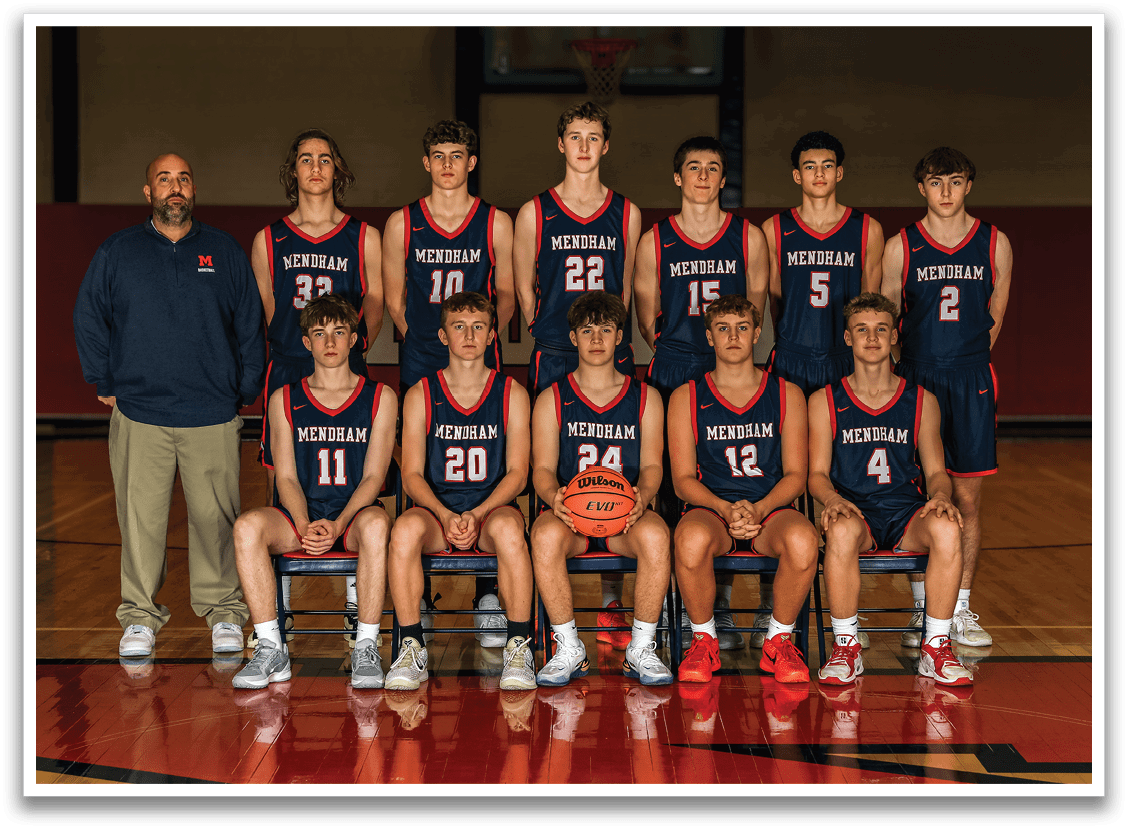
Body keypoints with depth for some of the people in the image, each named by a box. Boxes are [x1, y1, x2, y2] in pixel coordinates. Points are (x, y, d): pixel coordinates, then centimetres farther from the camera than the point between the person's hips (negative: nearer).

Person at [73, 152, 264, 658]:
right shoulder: (117, 253, 7)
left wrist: (245, 393, 7)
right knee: (140, 519, 1)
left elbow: (250, 327, 11)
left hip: (214, 416, 0)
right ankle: (140, 615, 12)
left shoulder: (225, 253, 8)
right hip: (139, 414, 0)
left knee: (215, 517, 2)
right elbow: (88, 321, 12)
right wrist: (105, 384, 6)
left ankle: (223, 609, 15)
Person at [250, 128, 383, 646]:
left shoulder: (363, 238, 10)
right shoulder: (269, 240, 12)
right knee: (281, 485, 0)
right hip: (286, 372, 1)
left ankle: (356, 605, 7)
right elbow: (260, 313, 14)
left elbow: (375, 302, 9)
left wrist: (356, 339, -6)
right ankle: (275, 611, 7)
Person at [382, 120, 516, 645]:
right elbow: (394, 297, 14)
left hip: (480, 364, -1)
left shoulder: (496, 224, 7)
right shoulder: (402, 224, 8)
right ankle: (418, 595, 6)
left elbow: (506, 292, 13)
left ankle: (488, 597, -1)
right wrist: (423, 340, 7)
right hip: (420, 365, 1)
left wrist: (489, 327, -4)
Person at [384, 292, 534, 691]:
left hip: (492, 507, 0)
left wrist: (476, 514, -16)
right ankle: (411, 650, -25)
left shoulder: (512, 394, 6)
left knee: (507, 528, -38)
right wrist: (446, 517, -17)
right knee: (405, 528, -35)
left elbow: (517, 472, 1)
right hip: (436, 508, 1)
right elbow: (412, 475, 2)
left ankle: (519, 649, -28)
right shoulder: (421, 395, 7)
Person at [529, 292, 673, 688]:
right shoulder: (552, 399, 12)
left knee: (654, 535, -36)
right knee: (546, 534, -37)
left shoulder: (644, 398, 14)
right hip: (570, 512, 0)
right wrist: (554, 497, -20)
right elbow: (542, 468, 4)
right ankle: (569, 650, -23)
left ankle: (641, 650, -22)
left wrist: (642, 496, -17)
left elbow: (651, 465, 7)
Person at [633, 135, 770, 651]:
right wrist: (676, 353, 8)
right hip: (671, 378, 0)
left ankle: (721, 608, 6)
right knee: (673, 491, -3)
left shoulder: (748, 237, 8)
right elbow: (646, 316, 11)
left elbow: (755, 308, 13)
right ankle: (685, 609, 5)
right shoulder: (655, 241, 6)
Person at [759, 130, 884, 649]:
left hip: (847, 369, 1)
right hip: (789, 369, 0)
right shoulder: (775, 231, 7)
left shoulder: (867, 231, 8)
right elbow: (771, 304, 11)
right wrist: (795, 347, 6)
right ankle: (770, 611, 3)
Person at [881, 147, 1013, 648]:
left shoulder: (995, 245, 4)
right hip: (915, 378, -1)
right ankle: (922, 611, 9)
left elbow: (993, 320, 13)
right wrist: (923, 364, 7)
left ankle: (960, 611, 10)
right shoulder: (901, 247, 1)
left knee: (967, 498, 2)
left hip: (971, 383, 1)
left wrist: (964, 363, 10)